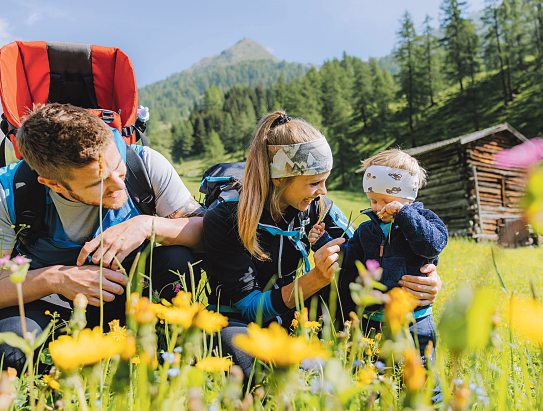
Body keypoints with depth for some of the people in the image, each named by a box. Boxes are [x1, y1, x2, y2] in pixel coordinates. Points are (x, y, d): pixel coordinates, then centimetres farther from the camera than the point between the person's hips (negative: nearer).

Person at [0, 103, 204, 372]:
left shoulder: (144, 164, -19)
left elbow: (205, 230, -20)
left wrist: (148, 224, -36)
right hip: (46, 299, 0)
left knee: (178, 260, -30)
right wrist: (55, 278, -33)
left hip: (126, 291, 1)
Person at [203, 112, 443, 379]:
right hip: (237, 322, -4)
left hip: (286, 316, 4)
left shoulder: (316, 208, -10)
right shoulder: (224, 218, -24)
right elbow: (251, 308, -24)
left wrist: (416, 282, -25)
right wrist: (316, 279, -37)